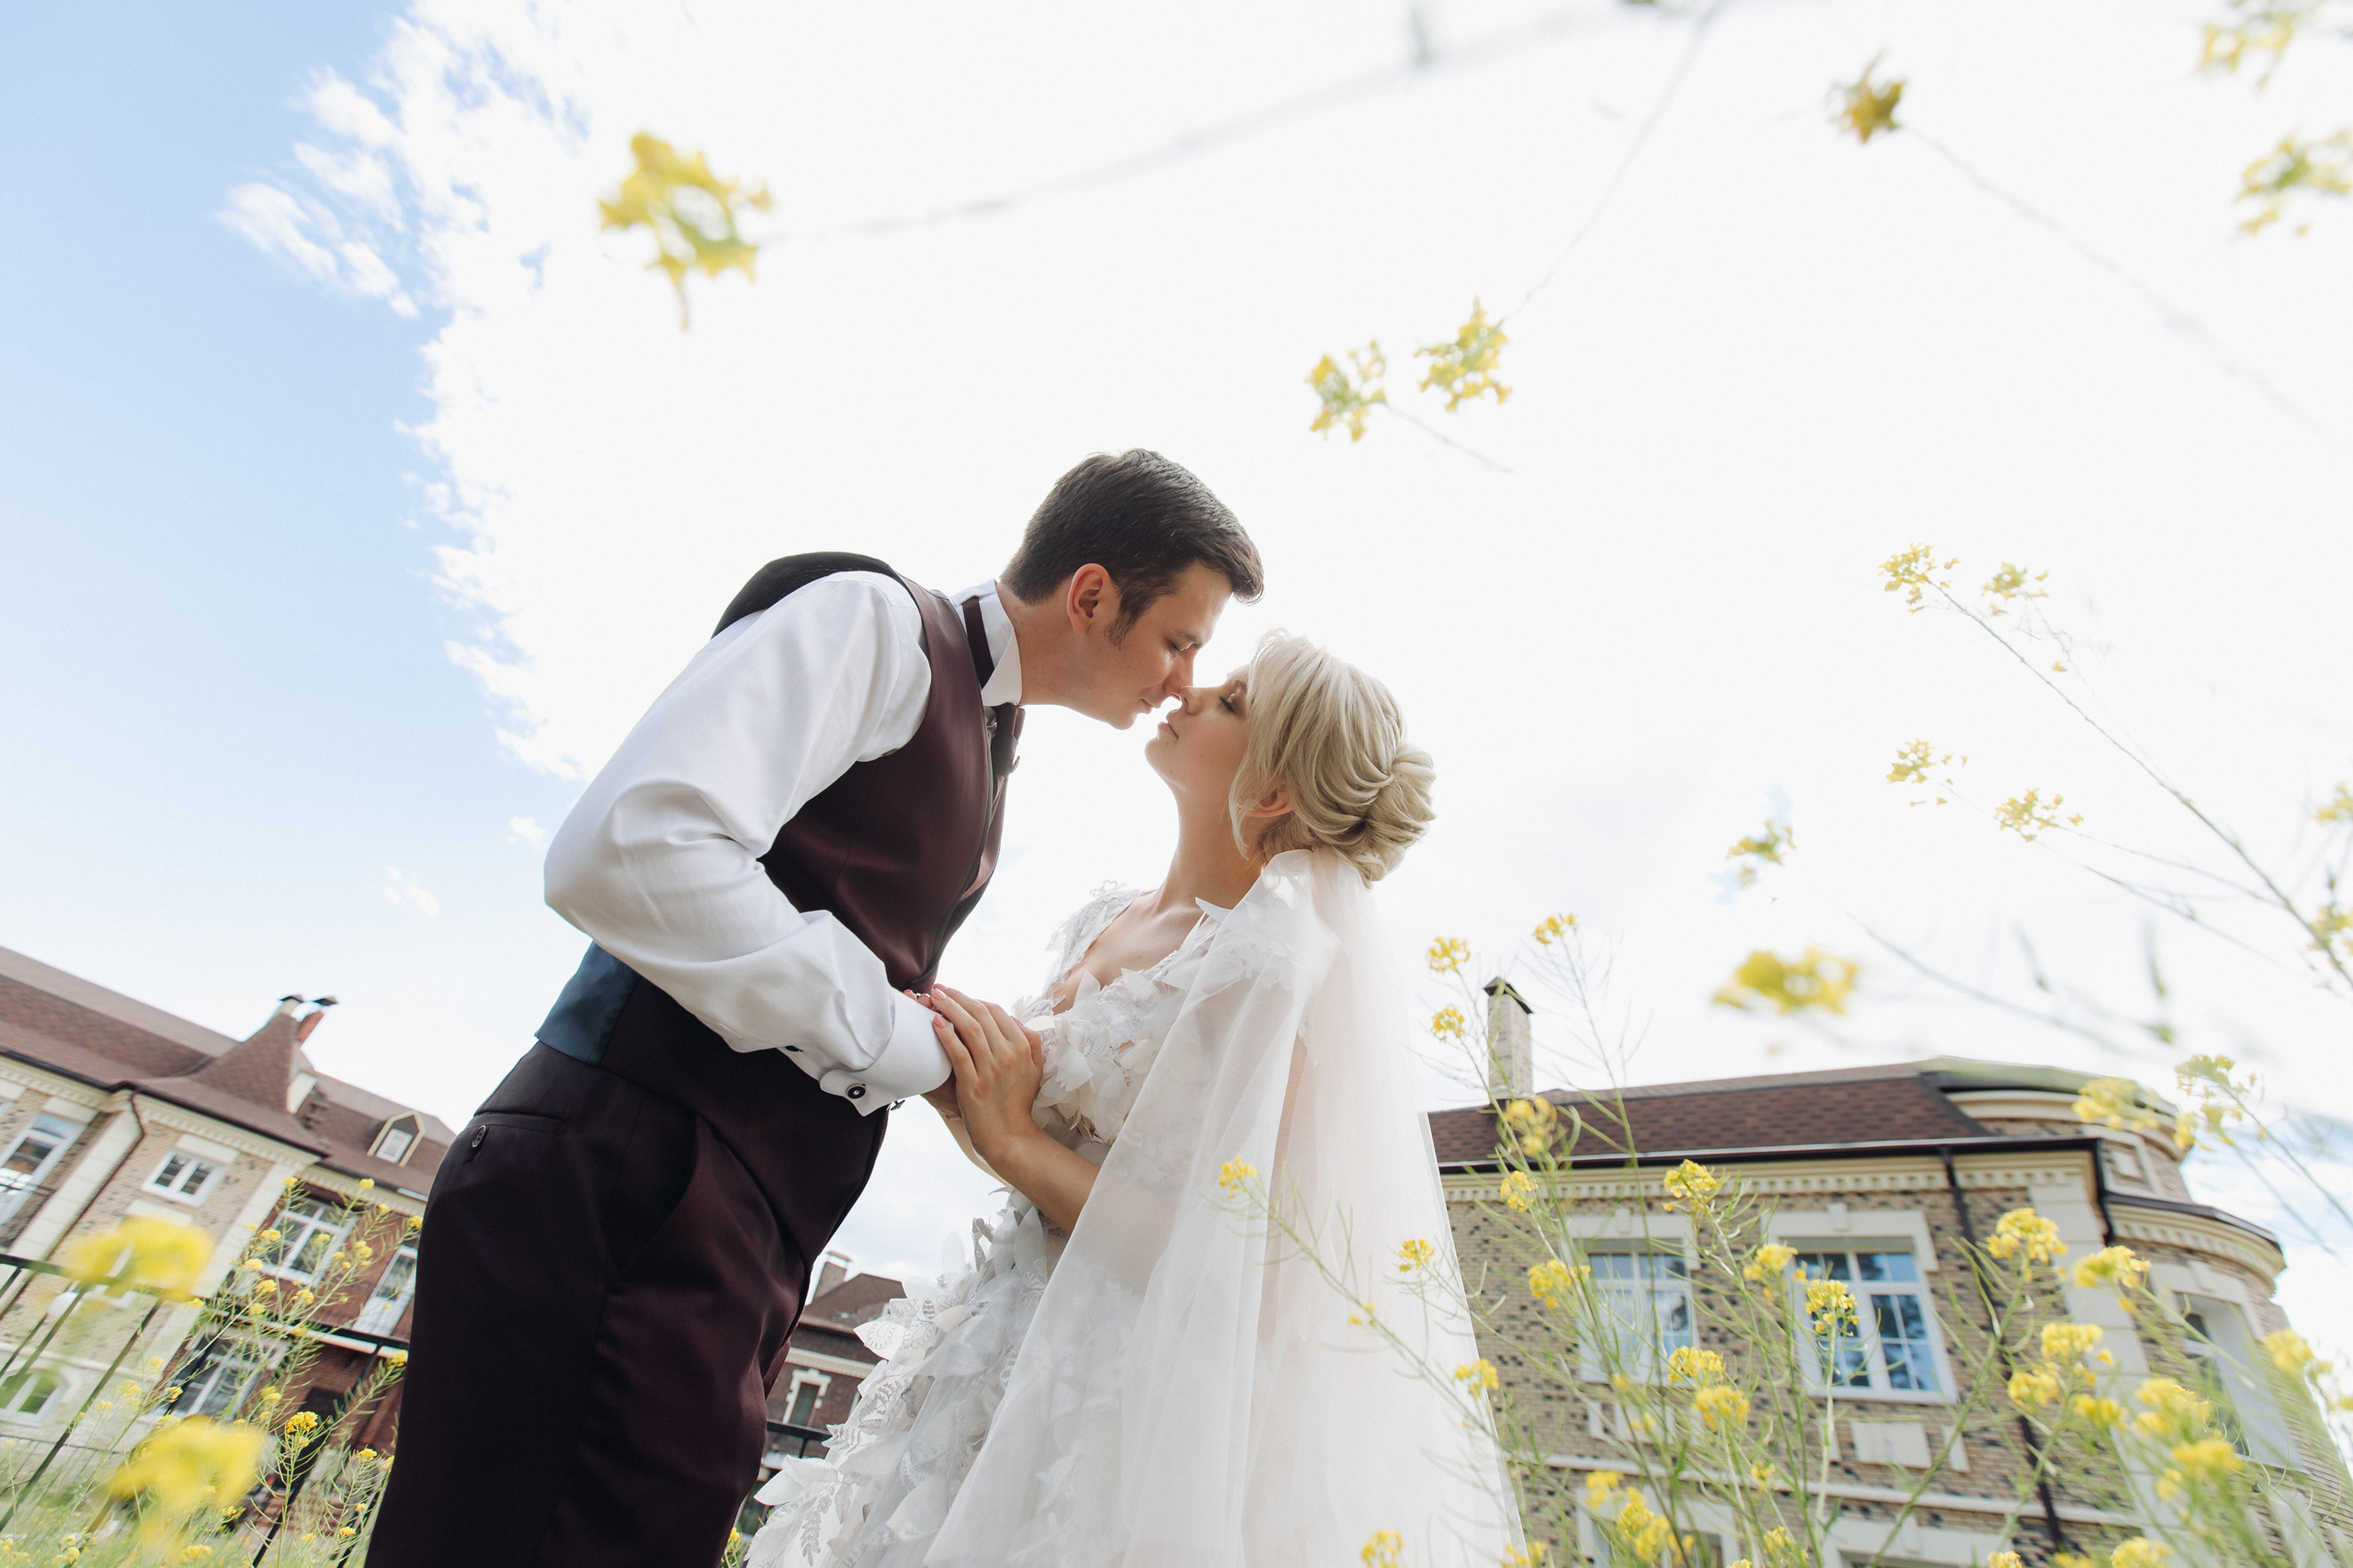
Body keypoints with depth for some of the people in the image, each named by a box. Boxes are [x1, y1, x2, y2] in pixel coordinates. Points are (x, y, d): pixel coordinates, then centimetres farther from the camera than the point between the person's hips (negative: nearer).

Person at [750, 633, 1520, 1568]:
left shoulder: (1273, 970, -21)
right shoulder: (1105, 922, 2)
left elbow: (1235, 1266, -23)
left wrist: (1014, 1143, -22)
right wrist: (956, 1075, -9)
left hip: (1140, 1400, -7)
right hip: (1021, 1352, 7)